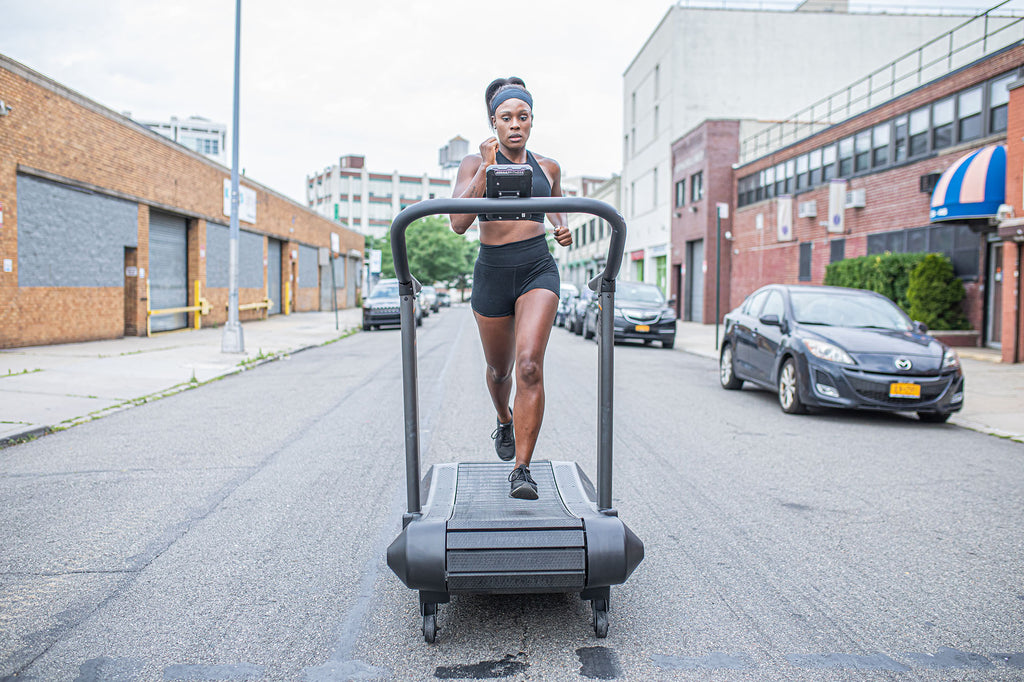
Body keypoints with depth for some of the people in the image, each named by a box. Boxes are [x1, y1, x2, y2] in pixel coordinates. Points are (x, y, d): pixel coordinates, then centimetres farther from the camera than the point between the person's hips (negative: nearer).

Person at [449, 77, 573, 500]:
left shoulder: (548, 167, 9)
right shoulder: (474, 164, 1)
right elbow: (458, 223, -14)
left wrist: (563, 228, 6)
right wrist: (486, 168, -19)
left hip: (538, 272, 0)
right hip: (492, 274, 0)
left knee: (529, 365, -20)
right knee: (499, 369, 17)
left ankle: (522, 469, -12)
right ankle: (504, 421, 51)